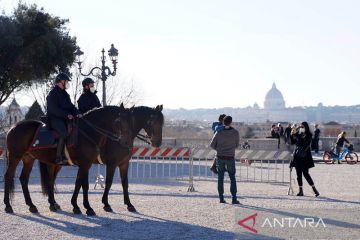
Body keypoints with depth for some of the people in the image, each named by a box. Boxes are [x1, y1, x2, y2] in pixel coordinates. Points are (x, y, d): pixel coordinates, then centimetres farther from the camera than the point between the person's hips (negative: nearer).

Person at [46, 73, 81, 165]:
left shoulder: (64, 94, 20)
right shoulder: (53, 93, -7)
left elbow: (70, 106, 19)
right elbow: (54, 109, -17)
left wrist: (77, 113, -2)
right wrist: (67, 115, -22)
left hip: (65, 118, 9)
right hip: (55, 119, -9)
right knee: (64, 133, -29)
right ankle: (59, 158, -29)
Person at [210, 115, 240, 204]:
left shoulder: (218, 133, -8)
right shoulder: (235, 132, -9)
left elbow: (212, 145, -1)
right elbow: (236, 145, 5)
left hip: (220, 157, 1)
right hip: (230, 158, -1)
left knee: (220, 178, 9)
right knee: (232, 178, 7)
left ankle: (221, 198, 8)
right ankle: (234, 198, 0)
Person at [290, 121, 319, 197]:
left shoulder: (309, 135, -6)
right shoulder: (298, 134, 9)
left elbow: (303, 143, -19)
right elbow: (293, 142, 7)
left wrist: (295, 135, -20)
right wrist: (292, 135, -8)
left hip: (305, 157, -5)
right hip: (297, 156, 5)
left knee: (305, 173, -10)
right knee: (299, 174, 4)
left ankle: (314, 190, -2)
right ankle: (300, 191, 10)